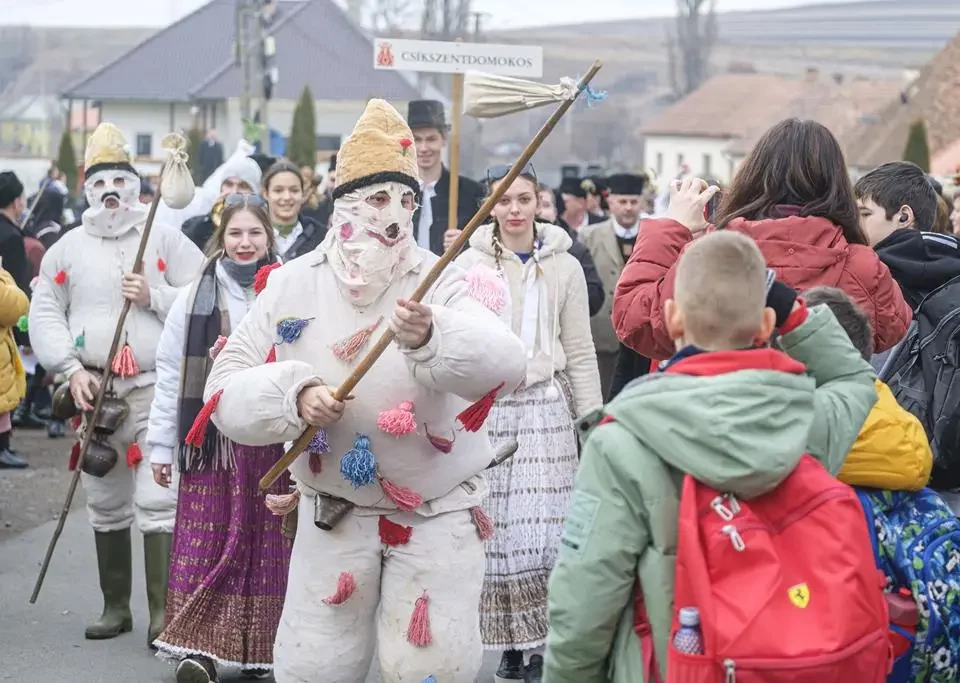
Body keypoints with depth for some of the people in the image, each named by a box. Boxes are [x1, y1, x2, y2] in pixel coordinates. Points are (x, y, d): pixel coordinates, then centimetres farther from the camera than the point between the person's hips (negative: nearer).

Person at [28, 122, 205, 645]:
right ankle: (115, 606, 24)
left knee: (158, 500, -10)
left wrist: (154, 297, -15)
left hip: (155, 388, -3)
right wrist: (72, 369, -6)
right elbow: (45, 313, 6)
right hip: (93, 392, 4)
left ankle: (163, 612, -8)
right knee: (105, 504, 12)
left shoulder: (167, 240, 1)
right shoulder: (68, 248, 8)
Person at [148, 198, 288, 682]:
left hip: (272, 438, 0)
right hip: (211, 439, 0)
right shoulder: (195, 297, 3)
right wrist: (160, 444, 4)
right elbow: (170, 373, 5)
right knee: (206, 539, -5)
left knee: (266, 542, 4)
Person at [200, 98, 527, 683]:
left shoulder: (440, 284, -13)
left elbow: (504, 363, -32)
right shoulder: (294, 284, -5)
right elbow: (225, 391, -5)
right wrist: (294, 394, -25)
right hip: (334, 511, 2)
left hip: (438, 510, -2)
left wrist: (432, 337, -52)